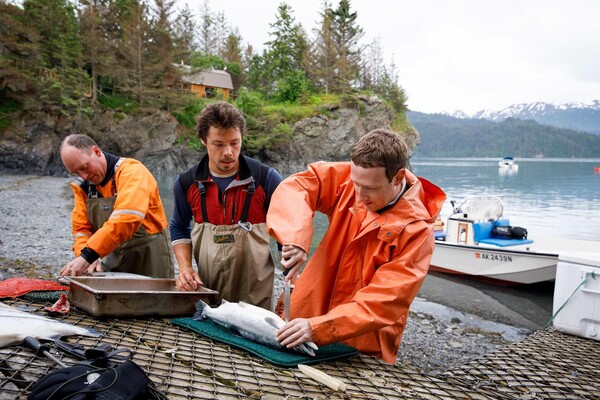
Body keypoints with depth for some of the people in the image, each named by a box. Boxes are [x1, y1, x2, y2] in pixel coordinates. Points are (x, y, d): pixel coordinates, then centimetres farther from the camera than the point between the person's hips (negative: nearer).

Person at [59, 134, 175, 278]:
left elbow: (126, 219, -29)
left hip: (150, 262, -5)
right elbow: (81, 229, 2)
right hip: (112, 265, 5)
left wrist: (88, 256, -32)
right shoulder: (82, 186, 5)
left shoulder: (131, 171, -16)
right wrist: (86, 260, -18)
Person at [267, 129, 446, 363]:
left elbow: (385, 302, -22)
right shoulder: (348, 179, -6)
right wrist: (295, 239, -29)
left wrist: (318, 328, -31)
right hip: (304, 316, 3)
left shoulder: (417, 228, -17)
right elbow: (295, 186, -12)